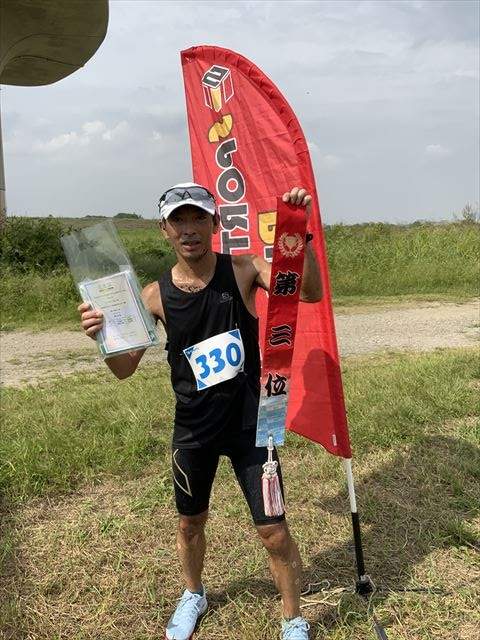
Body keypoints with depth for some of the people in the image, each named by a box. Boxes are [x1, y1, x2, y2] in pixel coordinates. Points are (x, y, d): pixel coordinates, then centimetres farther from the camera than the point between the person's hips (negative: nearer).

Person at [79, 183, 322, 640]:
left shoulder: (243, 271, -11)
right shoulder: (156, 295, -8)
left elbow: (309, 293, -24)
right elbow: (125, 368, -5)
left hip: (249, 423, -2)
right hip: (193, 429, 2)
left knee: (273, 532, 1)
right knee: (190, 522, 21)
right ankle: (193, 595, 53)